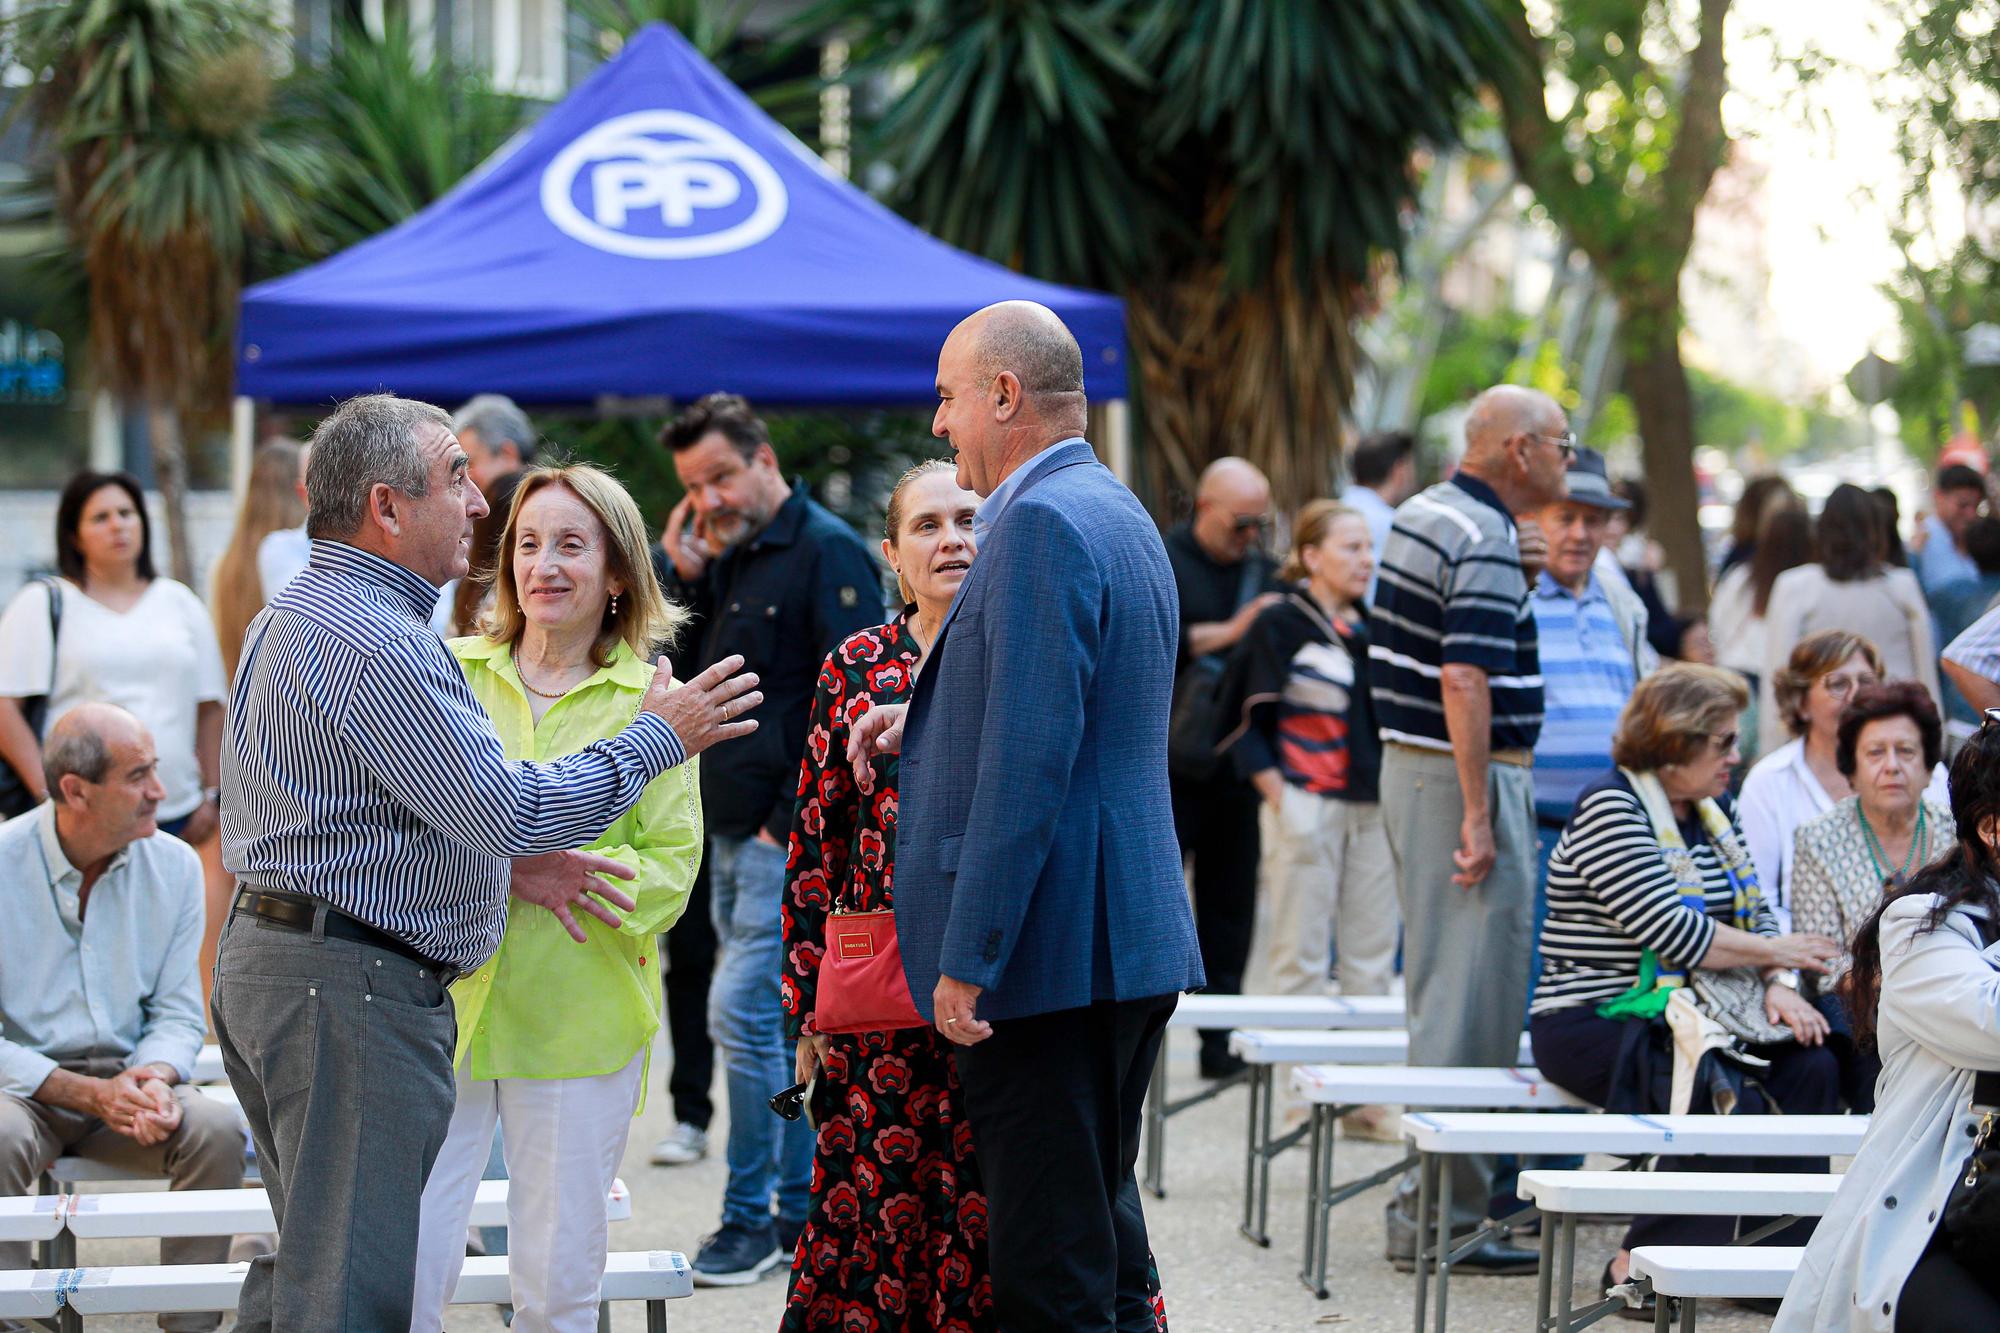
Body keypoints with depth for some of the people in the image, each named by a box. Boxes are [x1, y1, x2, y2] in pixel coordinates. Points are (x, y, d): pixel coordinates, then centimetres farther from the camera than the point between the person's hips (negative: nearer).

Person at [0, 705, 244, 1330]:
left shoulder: (174, 865, 2)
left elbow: (178, 1013, 7)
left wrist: (155, 1079, -17)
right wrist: (88, 1094, -20)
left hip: (125, 1081, 3)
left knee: (217, 1129, -25)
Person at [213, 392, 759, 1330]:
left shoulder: (291, 618, 16)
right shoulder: (370, 638, -19)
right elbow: (507, 807, -21)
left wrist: (510, 864, 14)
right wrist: (657, 739, -9)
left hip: (264, 960, 11)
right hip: (351, 981, -11)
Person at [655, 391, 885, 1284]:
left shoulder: (826, 553, -11)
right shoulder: (730, 560, 15)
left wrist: (798, 822, -18)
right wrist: (682, 575, 3)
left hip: (792, 834, -9)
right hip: (736, 831, 9)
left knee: (742, 1013, -11)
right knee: (780, 1024, 12)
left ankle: (751, 1217, -4)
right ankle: (802, 1207, 19)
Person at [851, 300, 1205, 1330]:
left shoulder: (1040, 522, -15)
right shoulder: (1121, 514, 17)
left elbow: (1031, 759, -21)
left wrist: (968, 959, -20)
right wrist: (930, 720, 19)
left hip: (1048, 950, -10)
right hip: (1131, 943, 10)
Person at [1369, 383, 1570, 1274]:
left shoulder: (1420, 516, 13)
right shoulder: (1487, 542, -17)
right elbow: (1464, 680, -25)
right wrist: (1478, 816, -25)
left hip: (1407, 766, 10)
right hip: (1467, 777, -10)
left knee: (1434, 988, 17)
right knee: (1470, 1003, -6)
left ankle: (1431, 1198, 24)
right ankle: (1441, 1214, -5)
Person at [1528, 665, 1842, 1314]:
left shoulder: (1713, 810, 16)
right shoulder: (1609, 807, -12)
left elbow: (1754, 914, 14)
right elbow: (1675, 935, -19)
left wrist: (1780, 987, -7)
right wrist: (1776, 953, -8)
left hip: (1680, 1016, 8)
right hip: (1591, 1024, -8)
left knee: (1811, 1067, -17)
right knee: (1729, 1101, -31)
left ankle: (1779, 1255, -14)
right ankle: (1640, 1265, -22)